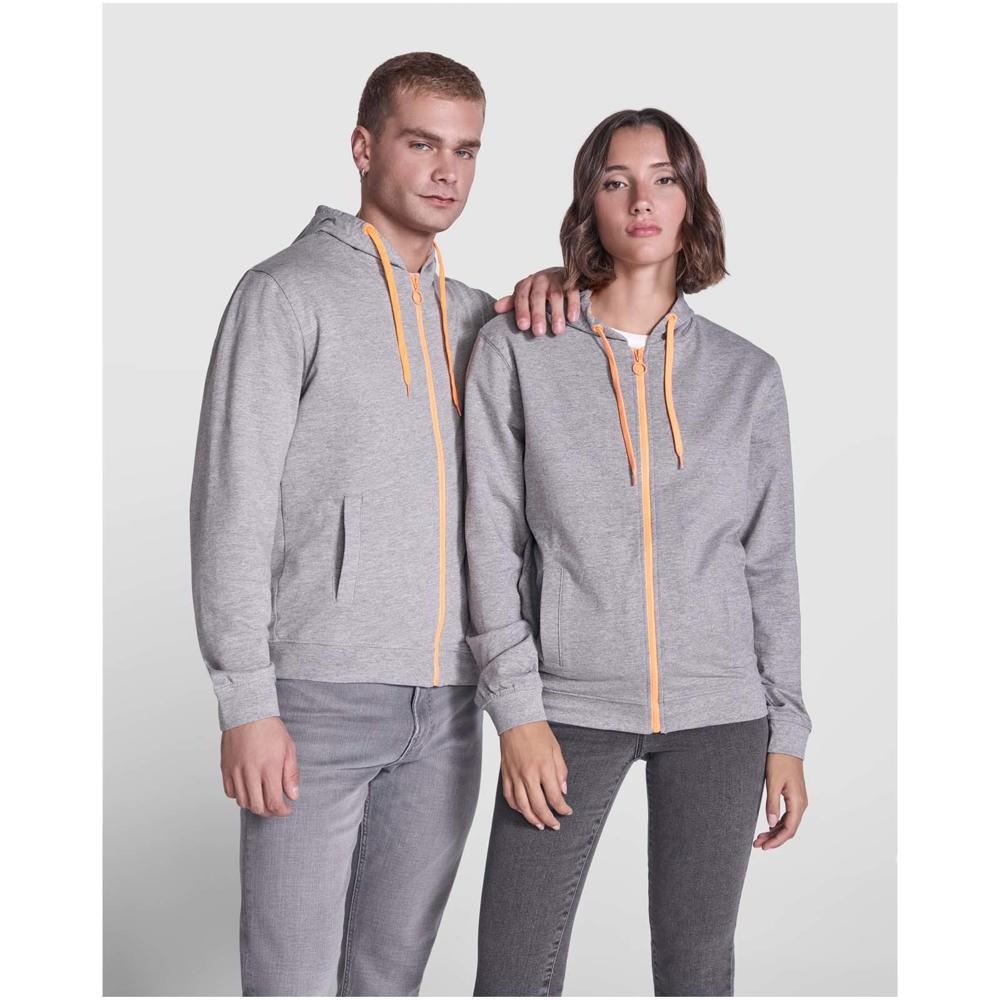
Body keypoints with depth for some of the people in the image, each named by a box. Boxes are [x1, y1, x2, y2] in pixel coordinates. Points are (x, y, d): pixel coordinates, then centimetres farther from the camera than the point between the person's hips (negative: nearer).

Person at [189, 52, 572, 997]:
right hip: (319, 700, -5)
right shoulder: (287, 293, -3)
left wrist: (558, 284, 2)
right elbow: (232, 507, -9)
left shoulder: (471, 313, 14)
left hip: (446, 707, 6)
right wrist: (246, 703, -15)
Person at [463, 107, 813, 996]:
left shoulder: (747, 375, 6)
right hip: (570, 705, -1)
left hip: (718, 713, 2)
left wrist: (787, 728, 6)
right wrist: (516, 710, -9)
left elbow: (770, 562, 8)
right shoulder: (516, 351, 0)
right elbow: (492, 540, -3)